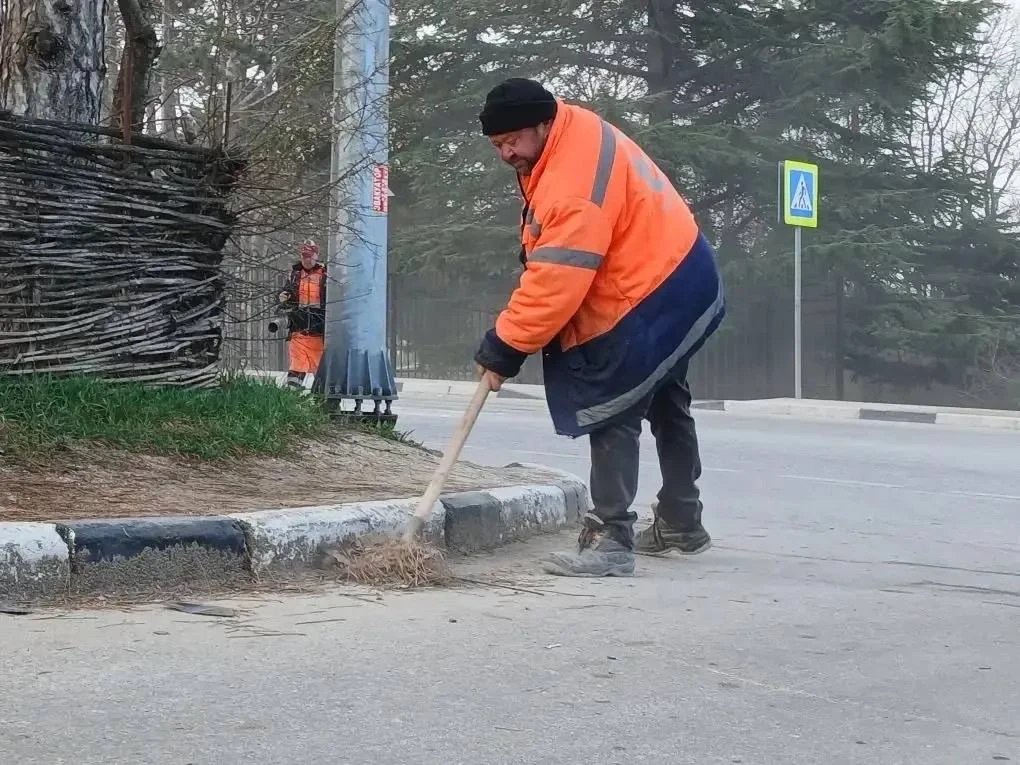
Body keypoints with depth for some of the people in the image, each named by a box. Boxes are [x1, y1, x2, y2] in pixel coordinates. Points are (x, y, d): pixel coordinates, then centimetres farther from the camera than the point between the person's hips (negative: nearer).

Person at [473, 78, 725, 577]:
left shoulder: (574, 184, -32)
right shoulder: (574, 130, -1)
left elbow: (556, 283, -33)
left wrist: (504, 349, -27)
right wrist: (535, 246, 2)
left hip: (649, 300, -12)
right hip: (677, 278, 12)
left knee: (611, 415, -14)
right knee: (665, 403, 23)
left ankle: (612, 543, -14)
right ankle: (681, 525, 39)